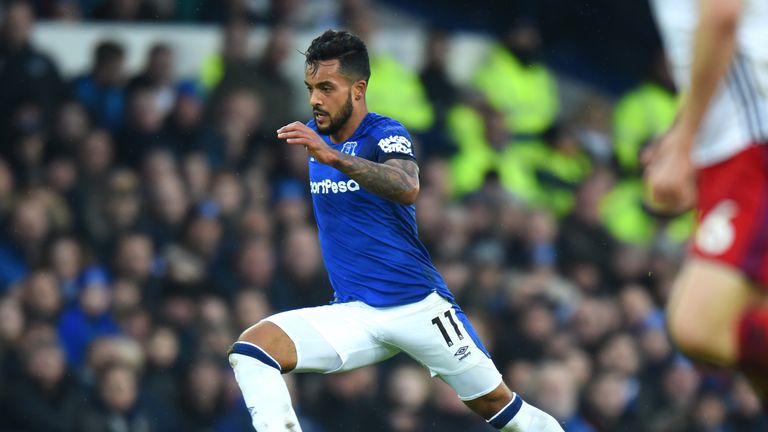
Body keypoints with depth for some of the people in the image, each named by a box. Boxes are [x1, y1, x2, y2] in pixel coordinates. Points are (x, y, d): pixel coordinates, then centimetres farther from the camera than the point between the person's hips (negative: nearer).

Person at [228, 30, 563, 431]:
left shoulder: (385, 135, -11)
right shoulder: (316, 136, 7)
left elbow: (407, 188, -36)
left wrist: (333, 157, -47)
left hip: (419, 306, -5)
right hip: (353, 315, 5)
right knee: (250, 349, -19)